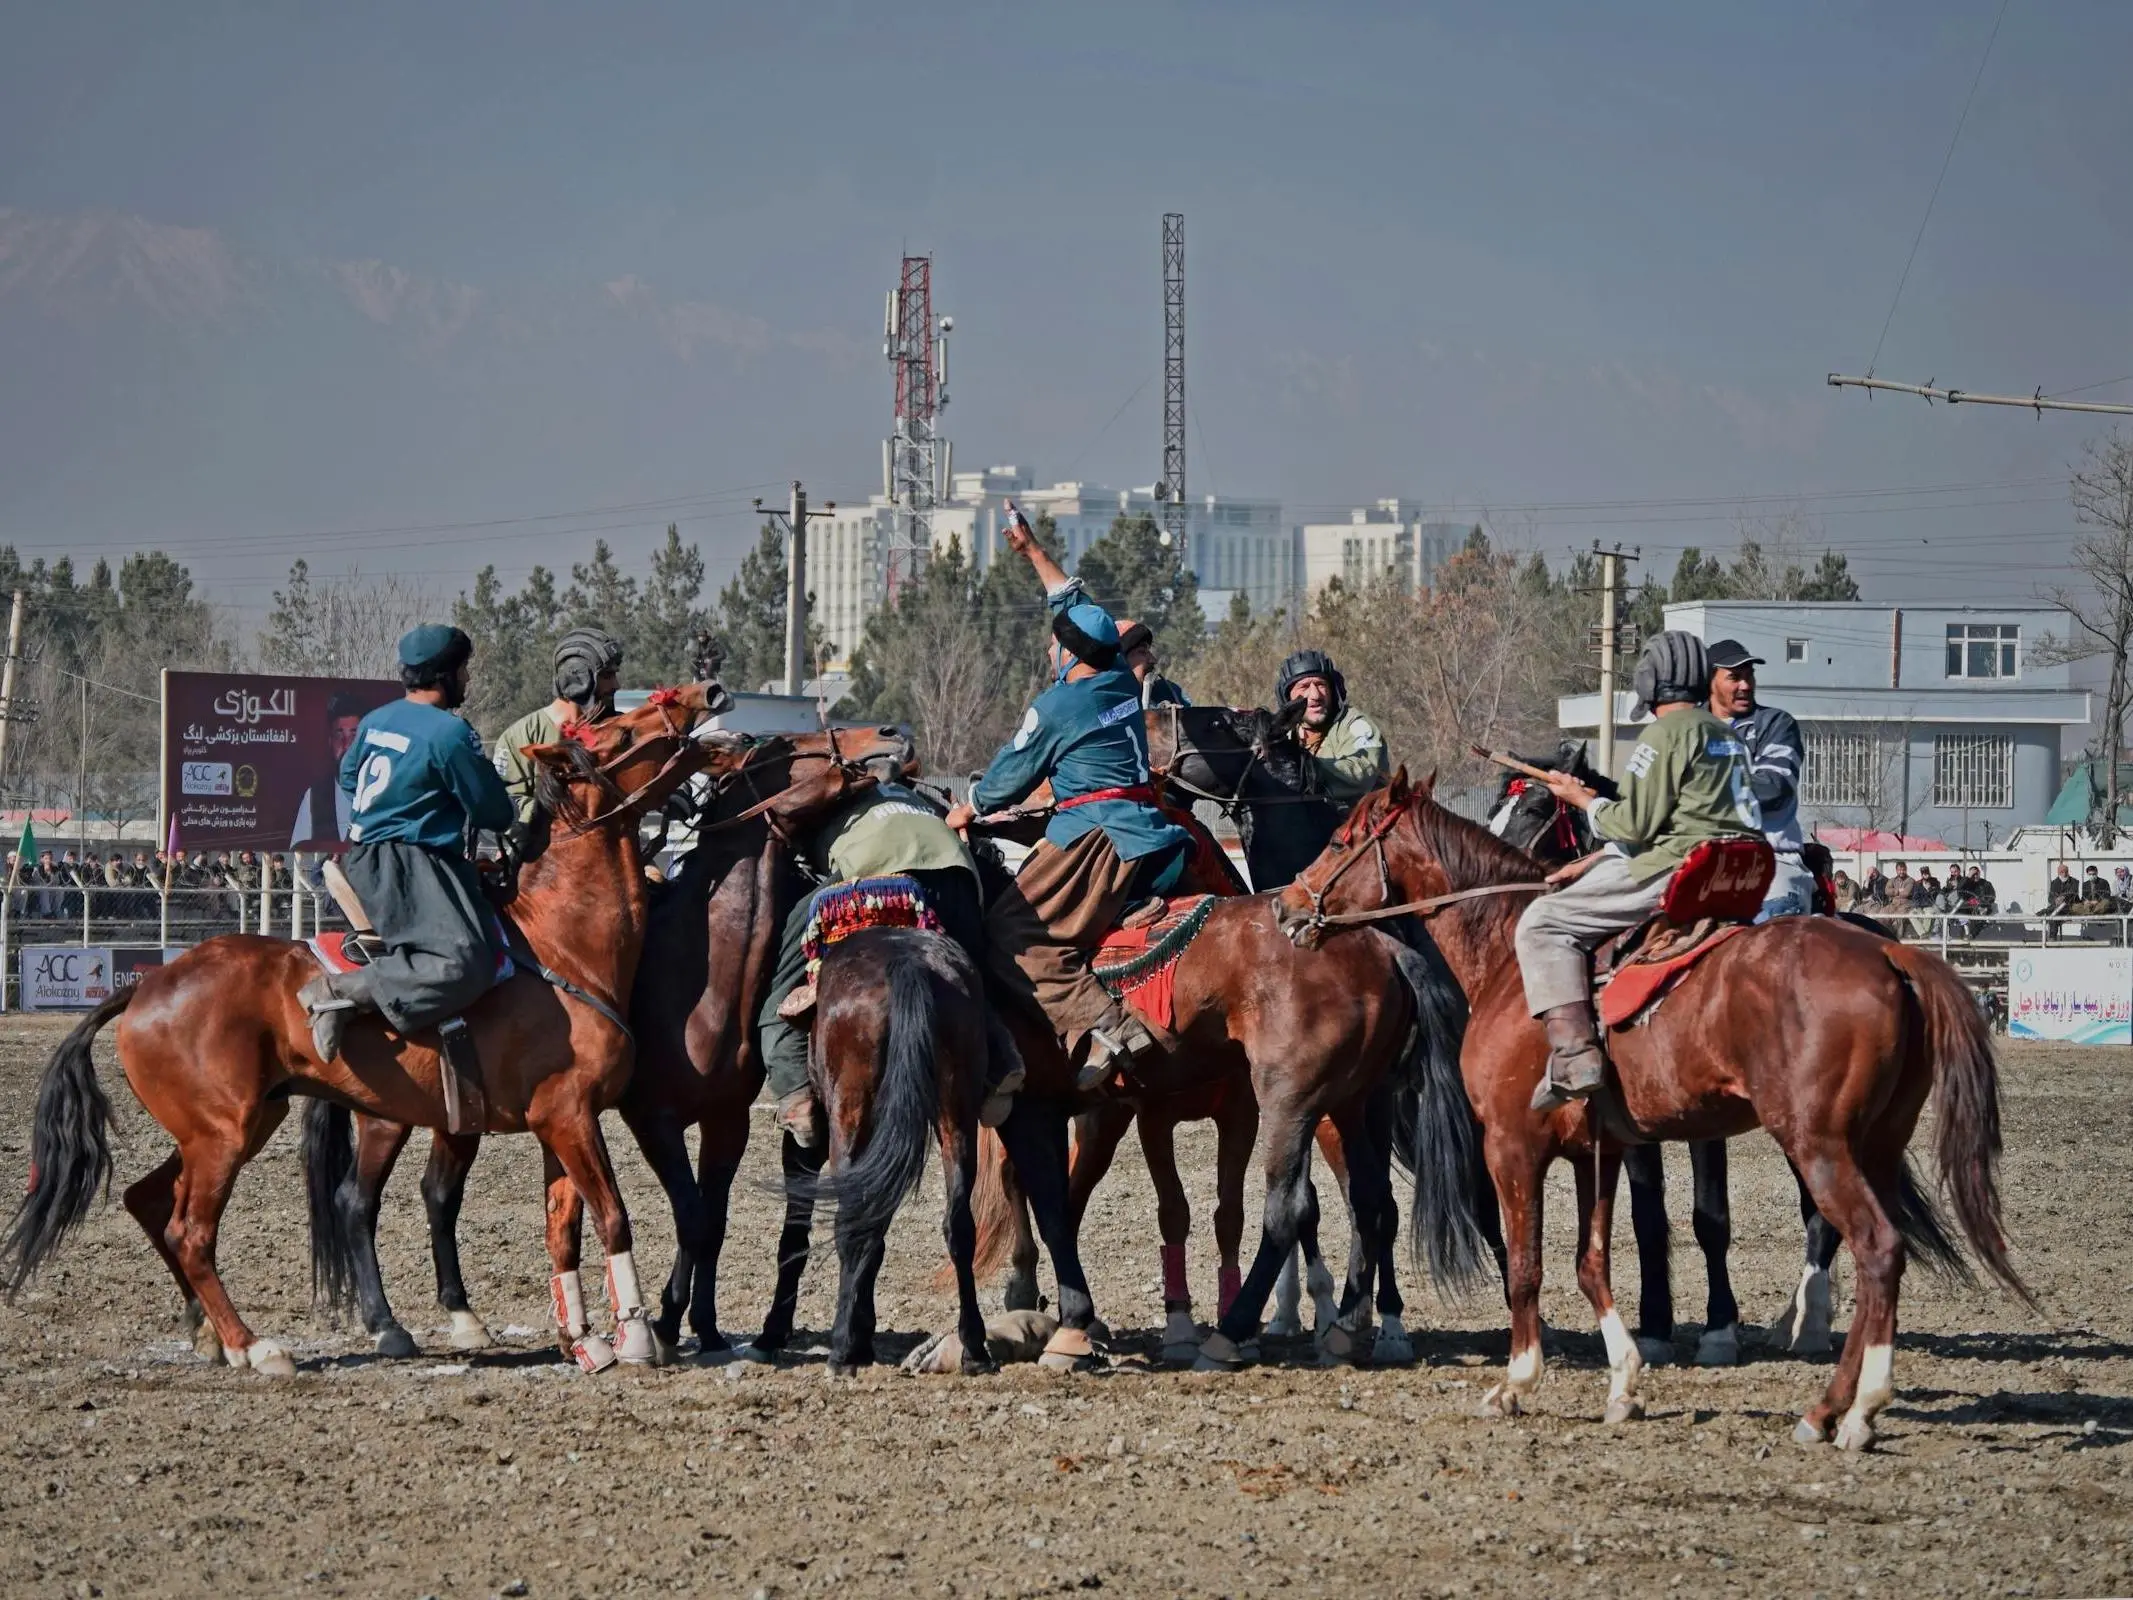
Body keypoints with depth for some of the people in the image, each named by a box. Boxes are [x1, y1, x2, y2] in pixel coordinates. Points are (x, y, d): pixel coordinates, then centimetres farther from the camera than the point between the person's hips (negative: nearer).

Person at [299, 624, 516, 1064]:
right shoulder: (450, 734, -13)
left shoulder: (375, 722, 13)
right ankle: (342, 990, -32)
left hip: (363, 862, 10)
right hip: (410, 866, -10)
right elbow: (495, 812, -7)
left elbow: (348, 777, 30)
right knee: (466, 964, -28)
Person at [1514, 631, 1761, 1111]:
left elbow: (1635, 824, -11)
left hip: (1677, 870, -10)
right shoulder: (1727, 735, 22)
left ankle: (1573, 1054, -21)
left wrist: (1582, 798, 7)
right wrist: (1590, 863, 27)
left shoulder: (1666, 733, -7)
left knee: (1542, 923, -5)